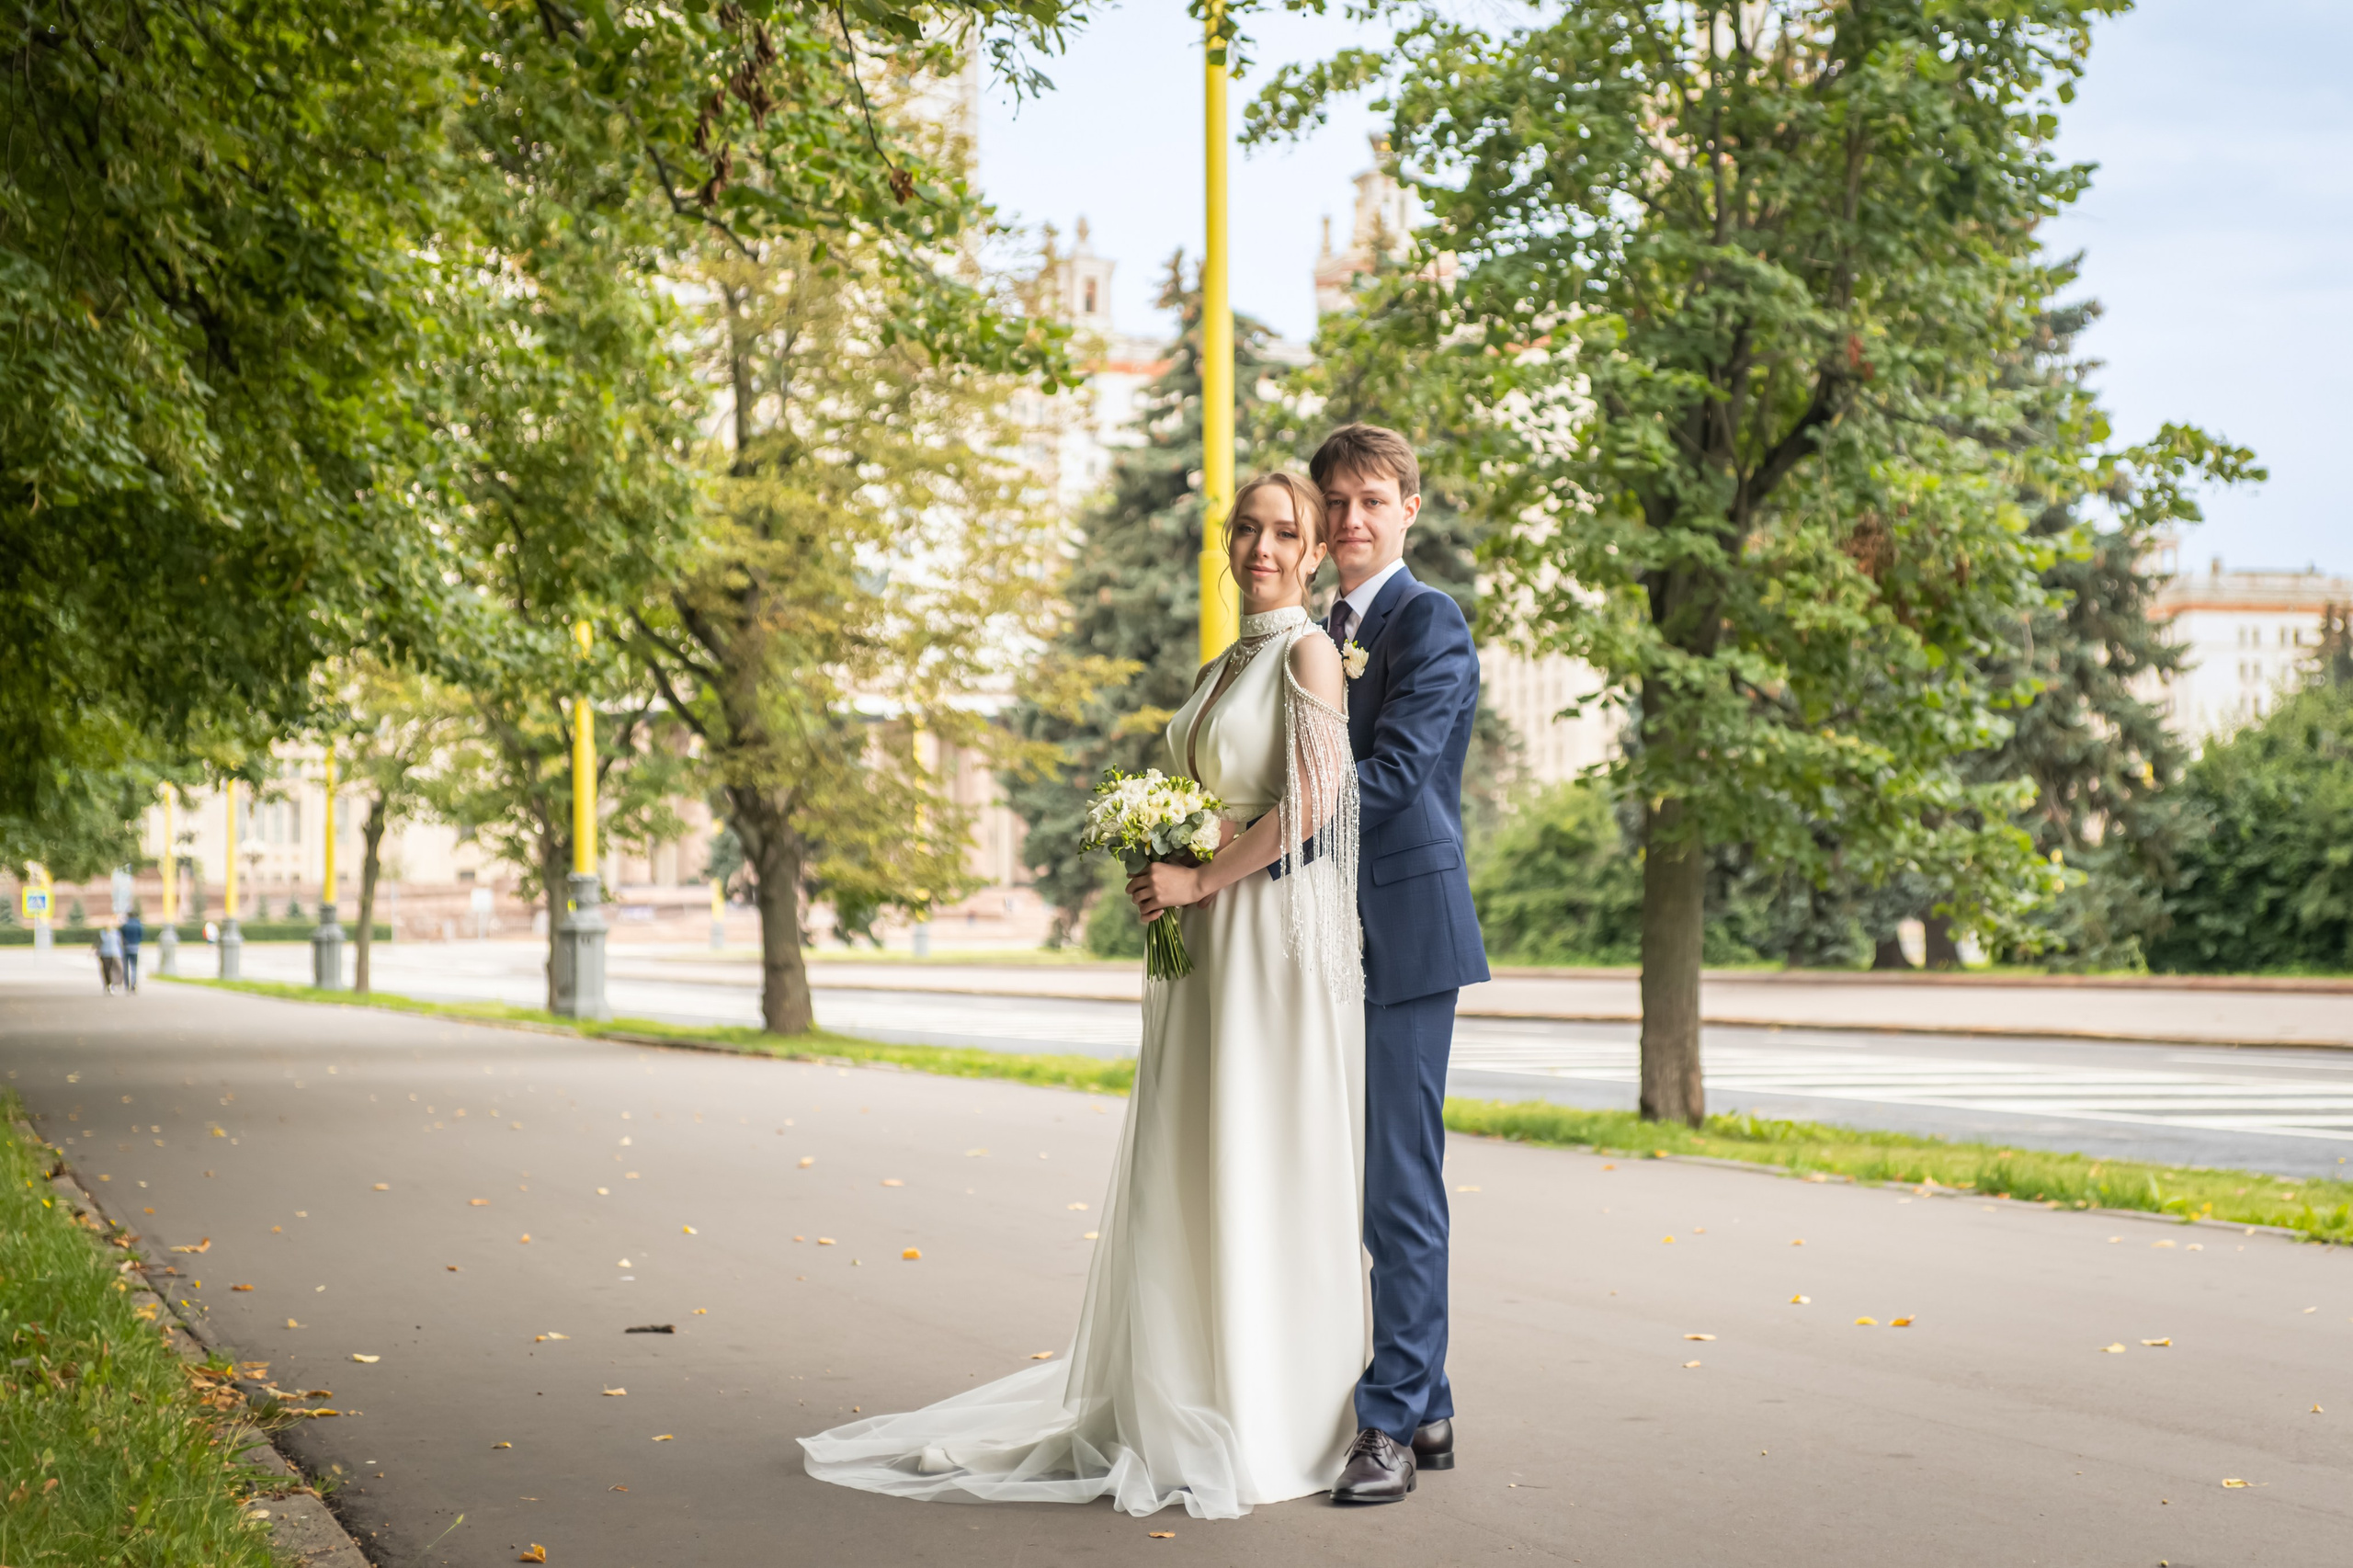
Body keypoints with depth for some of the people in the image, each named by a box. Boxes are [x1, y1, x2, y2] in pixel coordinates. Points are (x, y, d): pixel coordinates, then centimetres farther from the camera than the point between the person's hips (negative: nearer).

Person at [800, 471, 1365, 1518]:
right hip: (1200, 944, 8)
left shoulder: (1308, 652, -6)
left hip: (1276, 932, -8)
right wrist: (1163, 881, 6)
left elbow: (1314, 799, -16)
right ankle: (1178, 1406, 16)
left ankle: (1270, 1434, 4)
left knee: (1266, 1172, -4)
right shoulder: (1218, 671, 18)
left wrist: (1200, 880, -12)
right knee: (1179, 1172, 8)